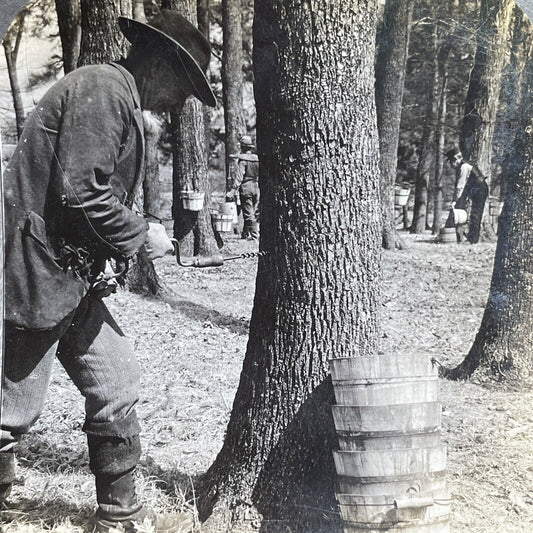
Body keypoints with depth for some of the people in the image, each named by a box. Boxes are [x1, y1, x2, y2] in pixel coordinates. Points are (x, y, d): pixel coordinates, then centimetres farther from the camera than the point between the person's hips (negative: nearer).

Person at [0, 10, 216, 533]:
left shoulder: (118, 101, 19)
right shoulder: (104, 89, -14)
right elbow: (82, 192, -23)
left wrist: (128, 241, 9)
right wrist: (140, 235, -10)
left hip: (71, 279, 10)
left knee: (116, 384, 12)